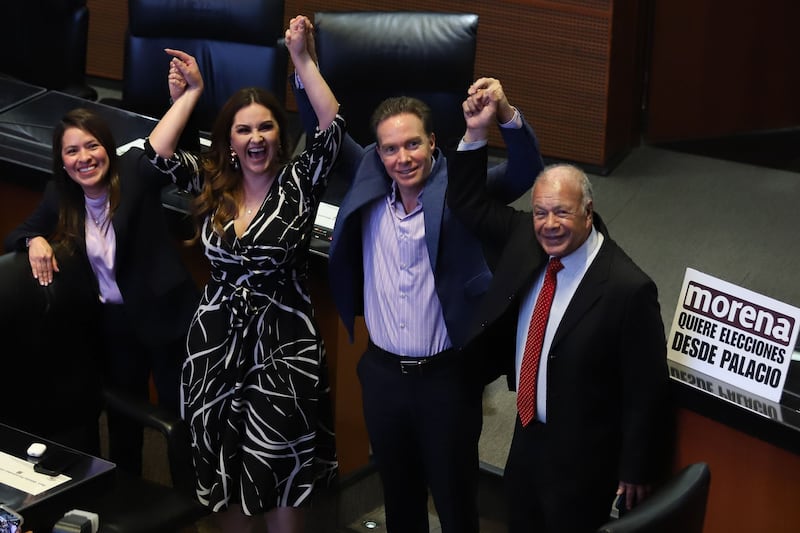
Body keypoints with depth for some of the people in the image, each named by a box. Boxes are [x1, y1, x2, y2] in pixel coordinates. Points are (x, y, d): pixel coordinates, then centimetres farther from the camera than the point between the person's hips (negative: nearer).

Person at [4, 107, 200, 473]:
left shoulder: (134, 172, -16)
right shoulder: (60, 196, -3)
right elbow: (16, 236, 8)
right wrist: (34, 240, -16)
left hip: (164, 316, -4)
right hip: (114, 322, 5)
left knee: (179, 413, 6)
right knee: (122, 414, 22)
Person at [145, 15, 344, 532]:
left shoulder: (299, 183, -3)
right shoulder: (211, 185, 6)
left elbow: (333, 127, -16)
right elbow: (159, 151, -5)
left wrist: (302, 58, -21)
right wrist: (191, 93, 1)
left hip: (283, 345, -3)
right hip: (216, 343, 3)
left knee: (278, 475, 1)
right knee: (226, 470, 10)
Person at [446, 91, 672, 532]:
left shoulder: (628, 289, -28)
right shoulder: (526, 238, -8)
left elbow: (646, 390, -21)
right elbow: (469, 204, 4)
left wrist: (636, 471, -11)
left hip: (583, 456, -7)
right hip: (528, 435, 7)